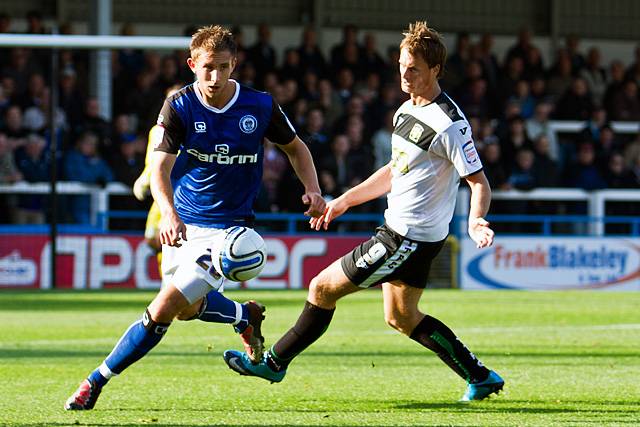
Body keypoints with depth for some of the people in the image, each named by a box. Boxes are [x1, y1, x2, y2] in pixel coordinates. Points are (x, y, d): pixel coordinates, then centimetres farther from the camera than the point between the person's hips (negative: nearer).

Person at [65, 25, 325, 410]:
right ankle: (246, 316, 48)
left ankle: (97, 382, -3)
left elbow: (295, 147, 11)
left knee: (163, 310, -14)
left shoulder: (261, 106, -8)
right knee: (188, 307, 20)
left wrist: (312, 190, -5)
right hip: (182, 224, 3)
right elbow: (160, 166, -18)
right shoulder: (179, 107, -10)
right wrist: (168, 214, -36)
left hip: (226, 228, -3)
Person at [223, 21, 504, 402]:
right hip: (399, 228, 10)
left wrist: (475, 220, -38)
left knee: (323, 288, -2)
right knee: (401, 317, 20)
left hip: (410, 238, -10)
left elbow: (479, 183, -19)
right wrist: (344, 201, 22)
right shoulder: (407, 111, 8)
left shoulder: (450, 125, -21)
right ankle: (480, 377, 23)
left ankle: (273, 361, 15)